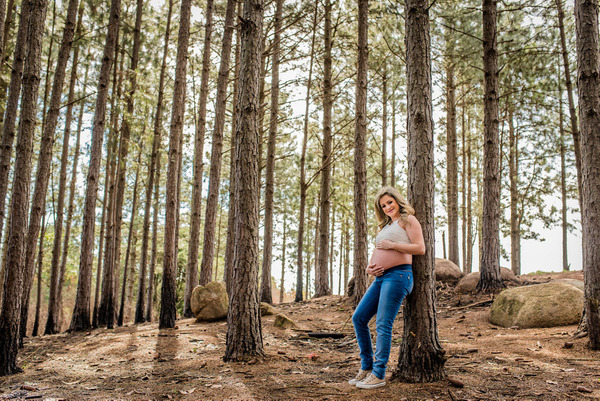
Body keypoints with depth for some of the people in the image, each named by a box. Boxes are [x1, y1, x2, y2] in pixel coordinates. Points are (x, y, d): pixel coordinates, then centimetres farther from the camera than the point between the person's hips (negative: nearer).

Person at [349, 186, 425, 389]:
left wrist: (392, 245, -11)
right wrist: (369, 268, 5)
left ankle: (378, 374, -5)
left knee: (383, 324, -11)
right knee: (358, 318, 6)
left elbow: (420, 248, -9)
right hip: (380, 278, 9)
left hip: (398, 275, -9)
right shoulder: (386, 226, 25)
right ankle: (366, 367, 13)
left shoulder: (408, 220, 2)